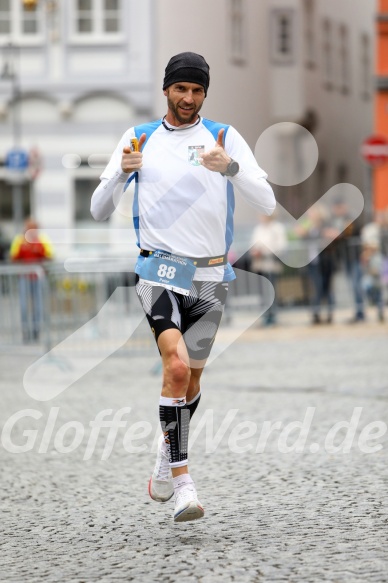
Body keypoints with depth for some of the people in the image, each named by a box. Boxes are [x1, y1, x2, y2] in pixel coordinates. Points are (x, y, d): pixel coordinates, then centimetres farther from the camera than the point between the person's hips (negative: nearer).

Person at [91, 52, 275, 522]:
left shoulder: (226, 138, 4)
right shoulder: (139, 138, 5)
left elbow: (266, 204, -6)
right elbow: (99, 210, 4)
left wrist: (230, 167, -24)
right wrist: (122, 171, -16)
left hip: (211, 276, 2)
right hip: (160, 271, -2)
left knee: (191, 381, 10)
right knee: (177, 366, -22)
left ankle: (166, 457, 37)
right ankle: (181, 480, -18)